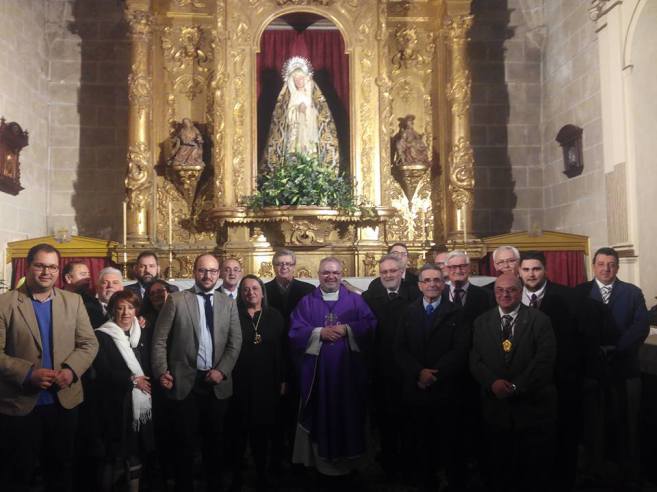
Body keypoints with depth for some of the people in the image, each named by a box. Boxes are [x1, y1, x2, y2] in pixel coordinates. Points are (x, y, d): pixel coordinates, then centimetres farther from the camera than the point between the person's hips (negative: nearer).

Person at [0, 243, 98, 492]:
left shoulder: (73, 301, 5)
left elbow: (89, 343, 2)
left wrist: (71, 370, -15)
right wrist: (28, 373, -22)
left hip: (65, 401, 3)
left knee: (62, 471, 17)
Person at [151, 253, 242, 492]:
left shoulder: (228, 303, 7)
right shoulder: (176, 300, -1)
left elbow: (235, 342, 4)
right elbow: (160, 339, -2)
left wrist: (222, 370, -8)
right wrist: (161, 371, -11)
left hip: (217, 383, 3)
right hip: (184, 382, -2)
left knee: (214, 441, 13)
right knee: (184, 442, 8)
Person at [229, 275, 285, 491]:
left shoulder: (275, 316, 5)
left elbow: (282, 349, 5)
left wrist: (282, 379, 2)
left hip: (266, 382, 2)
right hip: (239, 382, -2)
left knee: (263, 429, 9)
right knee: (239, 429, 6)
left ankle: (261, 473, 23)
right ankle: (236, 474, 21)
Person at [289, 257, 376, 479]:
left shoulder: (355, 300, 7)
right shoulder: (306, 302, 6)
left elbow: (370, 325, -4)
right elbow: (295, 332, -4)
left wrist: (346, 329, -16)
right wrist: (320, 333, -15)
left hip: (348, 369, 1)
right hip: (317, 371, 0)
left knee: (348, 413, 7)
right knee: (321, 414, 6)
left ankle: (348, 459, 23)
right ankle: (322, 460, 19)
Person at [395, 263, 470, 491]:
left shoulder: (455, 313, 0)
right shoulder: (409, 312, 8)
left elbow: (460, 350, -9)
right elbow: (400, 349, 1)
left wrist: (434, 374, -15)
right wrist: (419, 372, -14)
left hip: (445, 389, -2)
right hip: (415, 389, 2)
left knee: (449, 442, 5)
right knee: (422, 443, 11)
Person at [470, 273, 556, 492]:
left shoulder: (540, 320, -1)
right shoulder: (481, 322, 8)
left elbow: (545, 359, -11)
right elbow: (475, 360, 2)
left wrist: (516, 387, -17)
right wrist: (492, 383, -16)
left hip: (533, 405, -2)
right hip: (496, 405, 2)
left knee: (535, 470, 7)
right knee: (497, 468, 10)